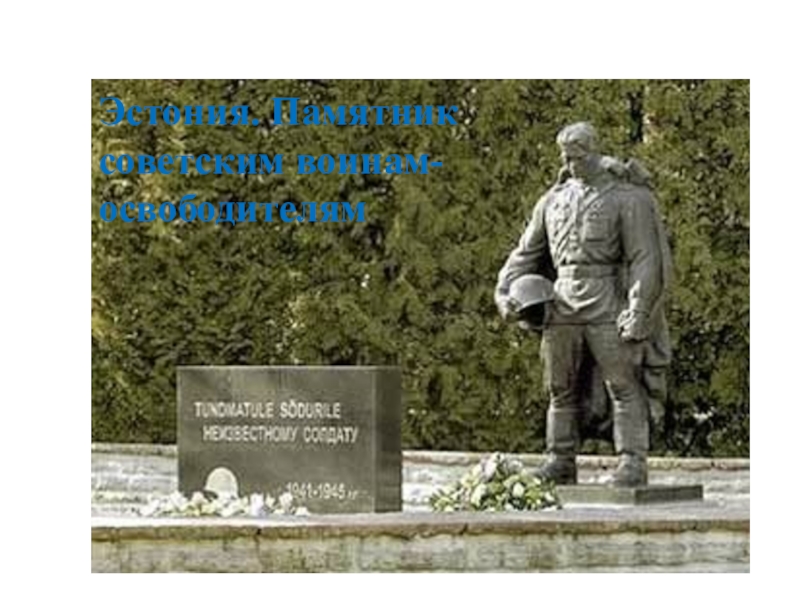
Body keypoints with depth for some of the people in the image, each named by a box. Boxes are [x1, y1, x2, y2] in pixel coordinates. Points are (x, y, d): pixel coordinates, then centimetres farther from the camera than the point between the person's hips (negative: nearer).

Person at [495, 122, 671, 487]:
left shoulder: (627, 198, -3)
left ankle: (632, 464, -8)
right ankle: (560, 463, 12)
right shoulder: (554, 200, 15)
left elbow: (647, 260, -9)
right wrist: (505, 292, 6)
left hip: (609, 309, -6)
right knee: (561, 390, 7)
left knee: (624, 386, -7)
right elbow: (527, 253, 21)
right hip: (563, 305, 6)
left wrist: (638, 311, -17)